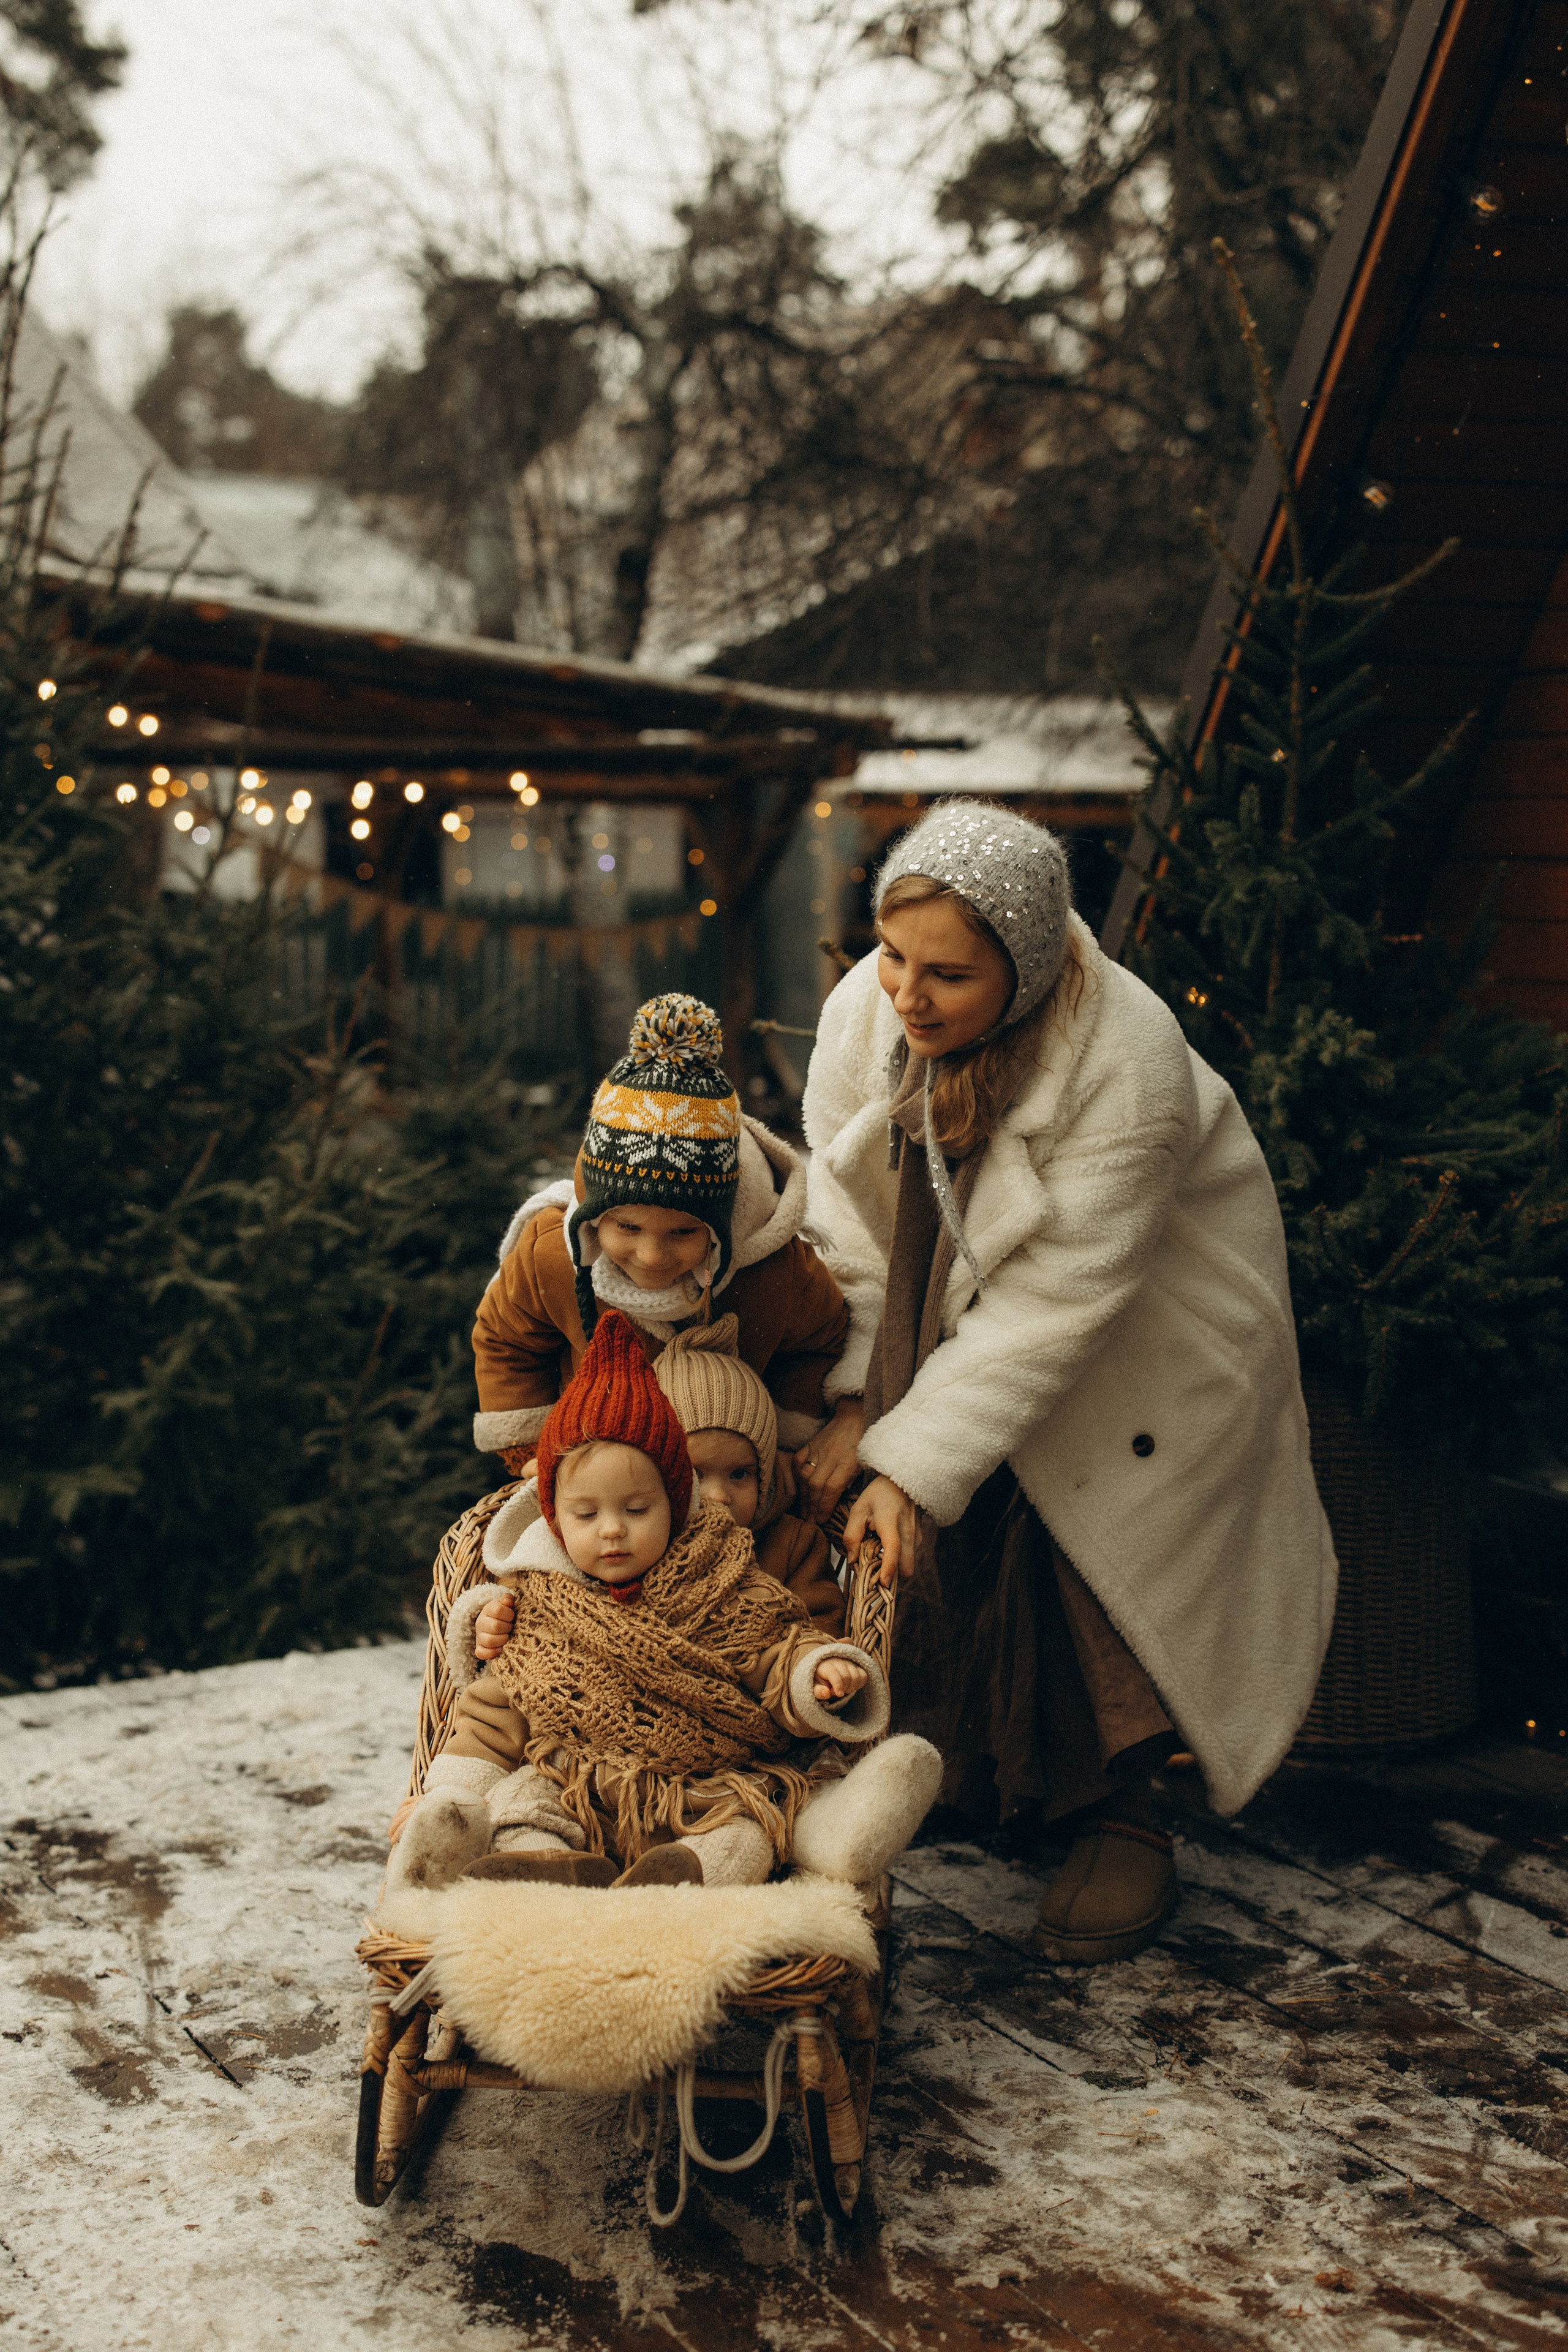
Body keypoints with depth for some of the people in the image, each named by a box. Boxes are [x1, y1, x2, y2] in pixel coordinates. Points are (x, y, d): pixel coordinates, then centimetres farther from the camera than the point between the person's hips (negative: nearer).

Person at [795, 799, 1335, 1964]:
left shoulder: (1128, 1064, -34)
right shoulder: (862, 1014, -19)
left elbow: (1057, 1298, -32)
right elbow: (851, 1230, -10)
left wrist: (917, 1465, -32)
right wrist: (851, 1406, -16)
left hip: (1143, 1329, -4)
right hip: (965, 1313, 5)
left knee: (1100, 1555, -5)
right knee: (949, 1552, 1)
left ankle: (1119, 1819, 14)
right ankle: (982, 1764, 25)